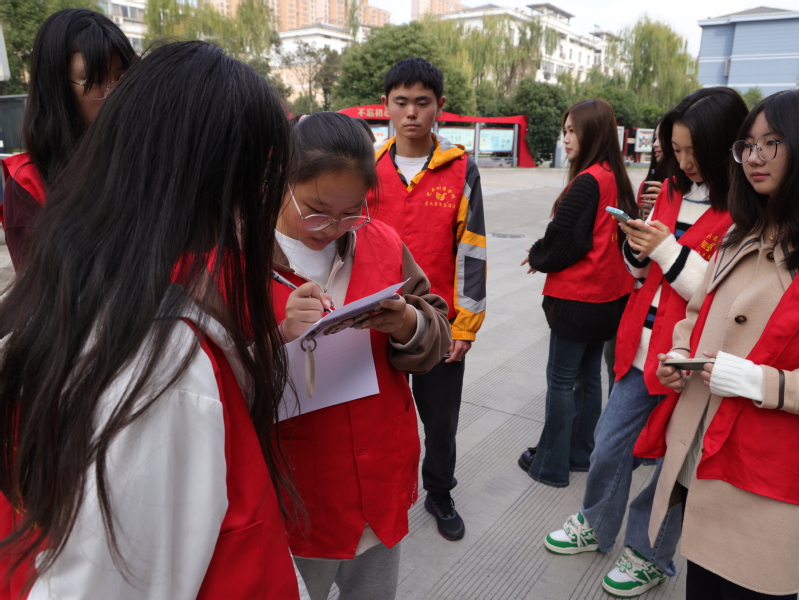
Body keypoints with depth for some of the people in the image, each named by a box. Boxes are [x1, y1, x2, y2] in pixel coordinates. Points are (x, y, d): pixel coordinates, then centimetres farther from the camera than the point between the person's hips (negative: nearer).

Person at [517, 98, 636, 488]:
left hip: (576, 299, -9)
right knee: (589, 376, 17)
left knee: (561, 381, 3)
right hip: (608, 295, 9)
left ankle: (551, 465, 16)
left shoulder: (587, 181, -19)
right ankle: (580, 454, 32)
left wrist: (537, 257, 3)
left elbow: (563, 237, -19)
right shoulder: (617, 178, 7)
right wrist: (546, 255, 10)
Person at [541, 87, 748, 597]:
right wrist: (638, 249, -8)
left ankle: (650, 556, 36)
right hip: (642, 350, 6)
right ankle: (595, 527, 41)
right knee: (609, 446, 17)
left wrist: (667, 248, -22)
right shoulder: (674, 191, 6)